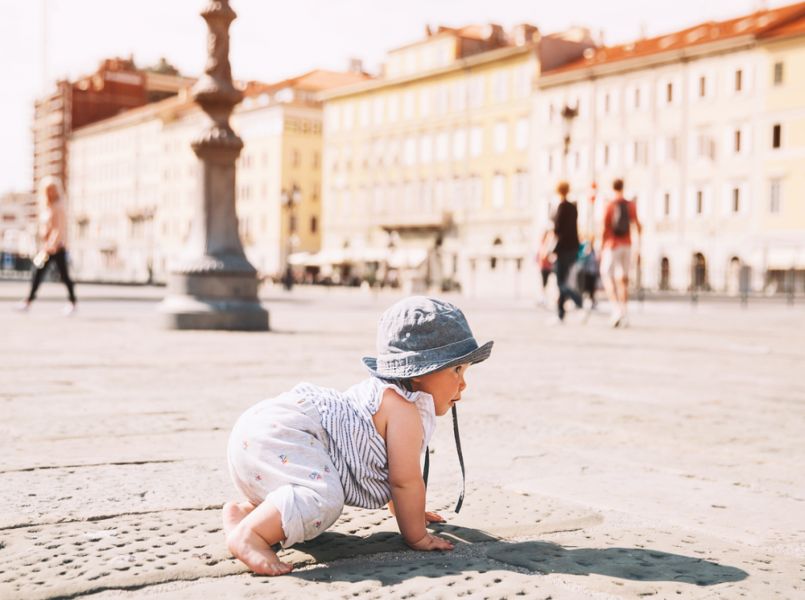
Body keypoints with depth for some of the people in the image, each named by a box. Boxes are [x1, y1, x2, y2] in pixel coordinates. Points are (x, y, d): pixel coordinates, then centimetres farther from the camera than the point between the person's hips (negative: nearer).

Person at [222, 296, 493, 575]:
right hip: (277, 436, -12)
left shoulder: (387, 393, 22)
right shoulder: (404, 411, -12)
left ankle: (243, 510, 21)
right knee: (323, 499, -32)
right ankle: (248, 535, -33)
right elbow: (404, 480, -13)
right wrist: (416, 536, -2)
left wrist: (407, 511, 42)